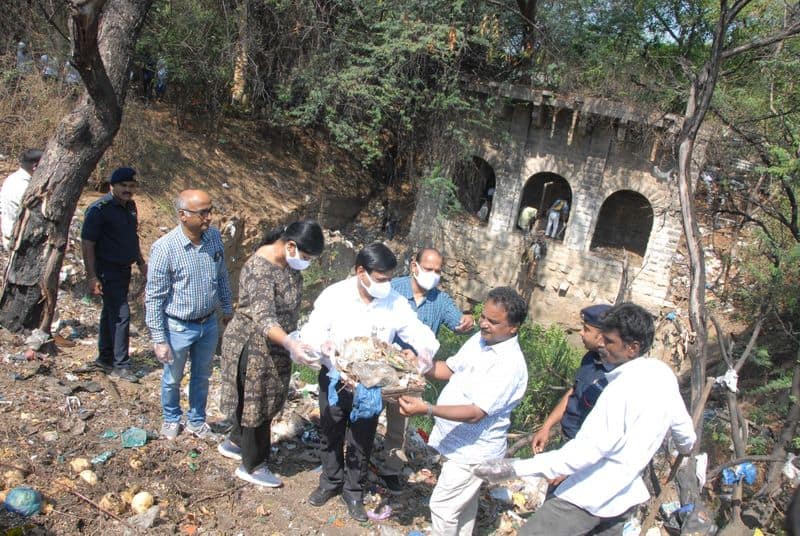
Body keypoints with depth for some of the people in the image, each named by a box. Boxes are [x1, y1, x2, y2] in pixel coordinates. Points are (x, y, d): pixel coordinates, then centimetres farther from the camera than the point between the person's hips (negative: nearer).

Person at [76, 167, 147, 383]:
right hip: (108, 270, -8)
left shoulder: (130, 206, 8)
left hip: (124, 268, 8)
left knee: (111, 313, 17)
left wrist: (141, 262, 20)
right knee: (121, 314, -8)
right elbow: (87, 243, -17)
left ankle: (104, 359, 28)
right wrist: (92, 276, -20)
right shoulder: (99, 209, -17)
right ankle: (121, 365, 1)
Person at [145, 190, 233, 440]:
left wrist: (227, 308, 13)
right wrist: (159, 339, -16)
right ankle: (171, 419, 47)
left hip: (209, 324, 4)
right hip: (178, 327, -4)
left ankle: (196, 421, 44)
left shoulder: (214, 236, -10)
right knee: (172, 379, 20)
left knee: (202, 376, 22)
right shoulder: (164, 248, -24)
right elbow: (154, 297, -18)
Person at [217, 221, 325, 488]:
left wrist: (290, 341, 18)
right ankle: (252, 466, 25)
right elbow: (264, 320, -38)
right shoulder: (259, 270, -30)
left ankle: (233, 443, 44)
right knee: (256, 404, 6)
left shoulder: (289, 261, -2)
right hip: (253, 346, -9)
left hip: (274, 344, 9)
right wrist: (291, 344, -52)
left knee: (265, 400, 21)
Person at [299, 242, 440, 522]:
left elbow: (418, 331, -5)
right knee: (330, 436, 20)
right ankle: (331, 481, 45)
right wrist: (324, 344, -38)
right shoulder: (334, 295, -15)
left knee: (362, 442, 15)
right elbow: (310, 331, -15)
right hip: (334, 380, 0)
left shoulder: (396, 303, -12)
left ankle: (354, 491, 38)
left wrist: (426, 350, -28)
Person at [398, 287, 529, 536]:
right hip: (460, 442, 8)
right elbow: (450, 369, 11)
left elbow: (475, 413, -32)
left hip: (473, 450, -8)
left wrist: (427, 409, -40)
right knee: (464, 502, 25)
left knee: (442, 506, 4)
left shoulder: (510, 365, -29)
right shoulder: (479, 339, -2)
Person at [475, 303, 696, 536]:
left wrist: (517, 468, -31)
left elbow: (587, 450, -30)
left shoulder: (623, 389, -26)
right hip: (625, 496, 9)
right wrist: (686, 446, 39)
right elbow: (683, 427, 15)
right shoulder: (663, 374, -1)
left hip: (589, 497, -8)